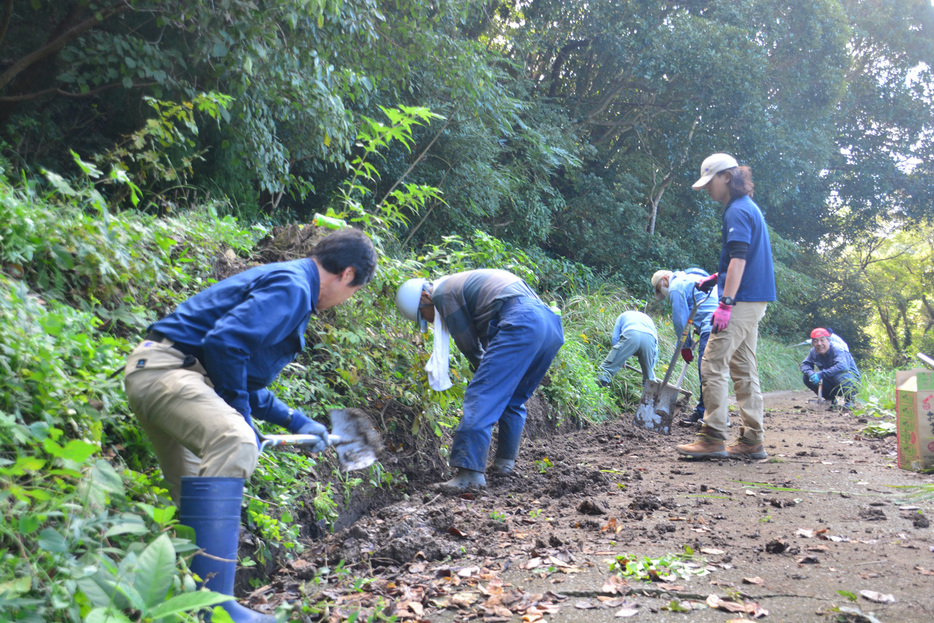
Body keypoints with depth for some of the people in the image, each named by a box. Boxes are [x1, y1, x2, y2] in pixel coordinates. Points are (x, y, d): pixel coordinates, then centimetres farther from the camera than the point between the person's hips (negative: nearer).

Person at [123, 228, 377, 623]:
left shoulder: (288, 284, 21)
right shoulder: (292, 287, -11)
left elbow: (246, 383, 26)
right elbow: (224, 341, -25)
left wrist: (295, 421, 28)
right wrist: (243, 417, -13)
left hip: (160, 375, 12)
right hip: (166, 366, -12)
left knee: (197, 505, 15)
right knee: (233, 440, -34)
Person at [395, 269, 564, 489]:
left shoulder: (442, 293, 5)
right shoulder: (461, 283, 33)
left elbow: (469, 345, 6)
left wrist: (484, 371, 21)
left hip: (520, 323, -10)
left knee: (481, 397, -11)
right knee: (514, 399, 21)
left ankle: (470, 471, -17)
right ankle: (505, 461, 26)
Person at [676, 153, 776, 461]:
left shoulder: (738, 211, -12)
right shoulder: (749, 208, 19)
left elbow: (739, 259, -21)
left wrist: (726, 303, -24)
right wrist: (717, 278, 22)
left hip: (742, 300, -10)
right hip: (755, 300, 10)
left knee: (713, 365, -9)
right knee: (744, 369, 11)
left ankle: (713, 438, -7)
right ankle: (751, 440, 14)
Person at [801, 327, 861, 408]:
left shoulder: (836, 349, -25)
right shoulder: (814, 352, -4)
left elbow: (842, 366, -42)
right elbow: (804, 364, -1)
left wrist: (821, 374, -40)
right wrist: (811, 374, -25)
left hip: (852, 383, -6)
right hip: (833, 386, 7)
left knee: (838, 374, -39)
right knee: (807, 378, -11)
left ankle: (850, 399, -10)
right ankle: (831, 399, 8)